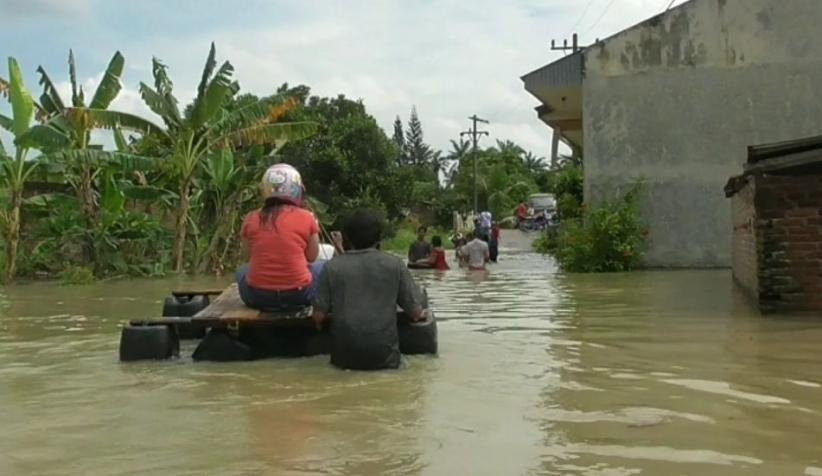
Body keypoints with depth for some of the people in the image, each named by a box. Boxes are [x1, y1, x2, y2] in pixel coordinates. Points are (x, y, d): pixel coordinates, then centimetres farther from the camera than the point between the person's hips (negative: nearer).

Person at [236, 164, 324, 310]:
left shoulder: (251, 219, -1)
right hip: (298, 294, -2)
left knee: (242, 271, 35)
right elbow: (312, 257, 5)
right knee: (322, 266, 27)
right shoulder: (306, 217, -6)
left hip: (257, 296, 2)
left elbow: (251, 255, 11)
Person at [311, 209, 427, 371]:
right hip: (384, 358, -1)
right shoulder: (394, 264, 0)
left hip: (344, 359, 1)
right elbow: (415, 311, 2)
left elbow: (319, 316, 2)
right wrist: (420, 314, 25)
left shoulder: (332, 267, 0)